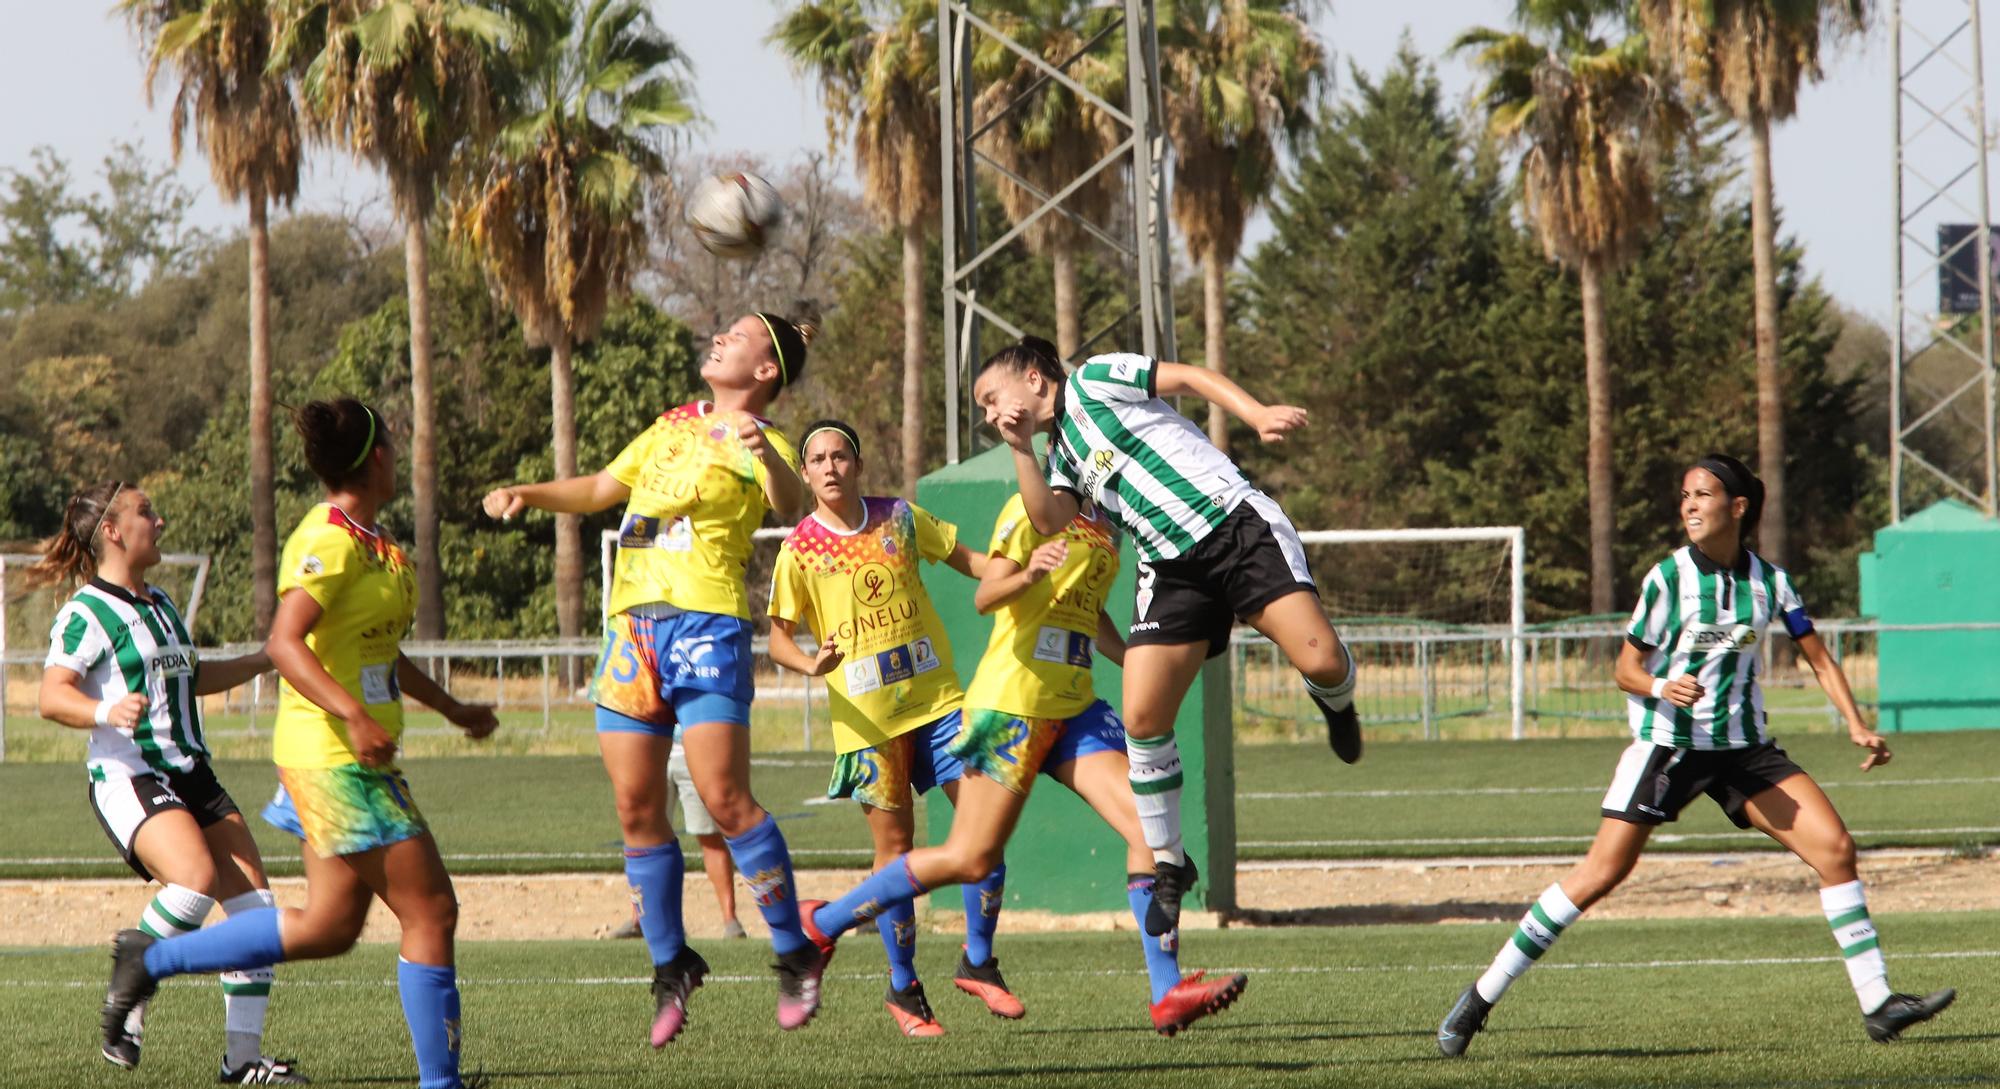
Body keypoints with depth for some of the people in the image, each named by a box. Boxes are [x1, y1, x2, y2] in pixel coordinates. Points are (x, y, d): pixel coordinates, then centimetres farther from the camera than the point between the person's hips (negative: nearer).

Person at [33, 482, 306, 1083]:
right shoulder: (87, 612, -7)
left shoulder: (160, 605, 21)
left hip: (190, 776, 9)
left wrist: (266, 659, 36)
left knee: (256, 902, -3)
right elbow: (52, 696, -18)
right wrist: (108, 712, -36)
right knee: (197, 879, -31)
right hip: (127, 779, -9)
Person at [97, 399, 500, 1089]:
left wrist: (450, 708, 36)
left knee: (329, 928, 13)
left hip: (352, 760, 10)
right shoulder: (330, 542, -16)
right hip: (336, 759, -10)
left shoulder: (368, 541, 14)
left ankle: (152, 958, 21)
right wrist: (353, 713, -37)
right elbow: (283, 641, -27)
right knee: (431, 911, -6)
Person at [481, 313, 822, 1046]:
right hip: (633, 621, 7)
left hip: (705, 623, -7)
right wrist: (529, 494, 15)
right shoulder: (673, 427, 20)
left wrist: (764, 455, -42)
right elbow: (599, 490, 31)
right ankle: (671, 967, 14)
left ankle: (795, 957, -5)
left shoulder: (759, 443, -1)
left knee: (724, 799, -15)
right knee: (636, 809, 3)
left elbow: (789, 505, -22)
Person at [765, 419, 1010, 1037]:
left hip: (937, 696, 3)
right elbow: (778, 636, -1)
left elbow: (963, 558, 16)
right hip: (866, 714, -3)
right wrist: (810, 664, -22)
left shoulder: (899, 518, 6)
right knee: (894, 844, -1)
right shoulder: (800, 550, -3)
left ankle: (978, 962, 11)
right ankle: (903, 991, 12)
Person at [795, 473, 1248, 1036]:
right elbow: (986, 597, -18)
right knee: (971, 858, -4)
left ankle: (1168, 994, -10)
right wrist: (1029, 574, -37)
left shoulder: (1104, 523, 17)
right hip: (1011, 704, -8)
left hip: (1075, 709, 8)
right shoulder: (1034, 508, -8)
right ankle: (820, 924, 13)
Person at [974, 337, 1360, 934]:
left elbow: (1193, 377, -2)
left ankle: (1334, 703, 14)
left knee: (1320, 659, -24)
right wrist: (1021, 450, -3)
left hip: (1234, 522, -6)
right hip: (1171, 566, 6)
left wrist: (1260, 415, -16)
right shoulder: (1061, 458, 20)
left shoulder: (1094, 382, 5)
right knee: (1142, 717, -9)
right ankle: (1168, 864, 4)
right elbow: (1049, 520, 2)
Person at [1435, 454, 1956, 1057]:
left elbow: (1818, 657, 10)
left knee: (1834, 847, -8)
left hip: (1743, 747, 4)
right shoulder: (1669, 577, -9)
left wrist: (1857, 725, -2)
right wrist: (1662, 688, -27)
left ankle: (1877, 1004, -2)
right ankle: (1481, 997, -5)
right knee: (1602, 872, -12)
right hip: (1666, 744, -4)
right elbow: (1626, 670, -5)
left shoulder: (1768, 580, 1)